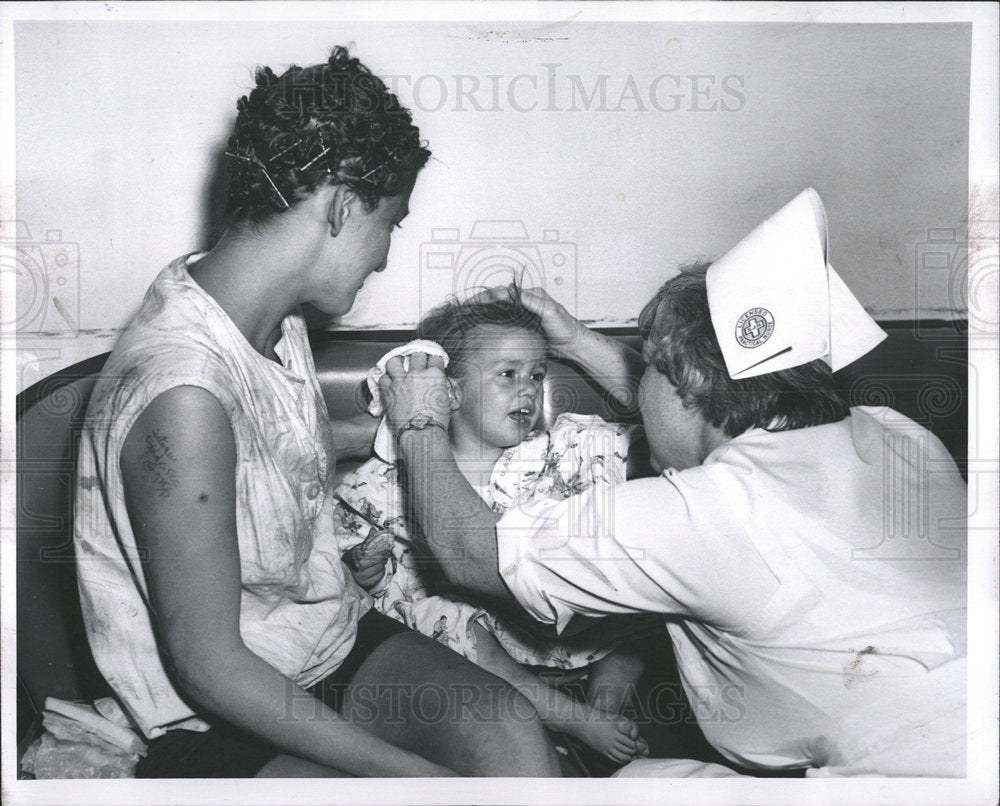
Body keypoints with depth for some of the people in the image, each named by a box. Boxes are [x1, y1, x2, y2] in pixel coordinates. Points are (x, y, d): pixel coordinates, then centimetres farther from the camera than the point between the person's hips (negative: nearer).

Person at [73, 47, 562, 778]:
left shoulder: (279, 318, -1)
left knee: (510, 734, -18)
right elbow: (208, 665, -24)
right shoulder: (184, 389, -29)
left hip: (333, 634, 7)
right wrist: (410, 770, -21)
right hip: (216, 721, -7)